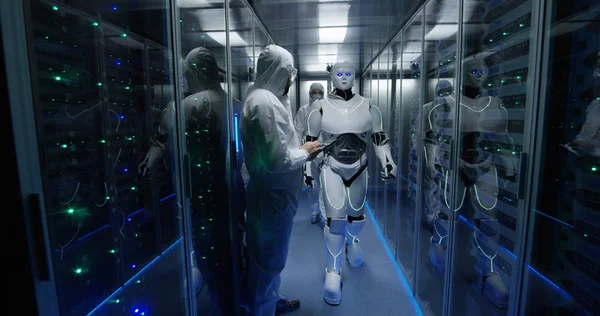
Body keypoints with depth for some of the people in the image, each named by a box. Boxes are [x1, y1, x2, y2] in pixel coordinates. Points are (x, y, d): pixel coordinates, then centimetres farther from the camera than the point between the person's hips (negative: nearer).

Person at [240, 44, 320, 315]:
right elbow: (276, 160, -28)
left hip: (274, 193, 10)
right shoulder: (264, 102, -23)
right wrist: (305, 153, -12)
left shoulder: (266, 98, 11)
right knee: (268, 258, 8)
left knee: (270, 255, 25)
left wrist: (301, 148, 6)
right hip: (271, 196, -10)